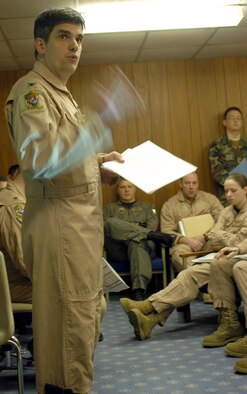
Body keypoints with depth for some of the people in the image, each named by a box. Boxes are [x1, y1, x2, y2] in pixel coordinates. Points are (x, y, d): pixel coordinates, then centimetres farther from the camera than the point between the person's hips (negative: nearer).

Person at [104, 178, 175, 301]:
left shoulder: (147, 206, 30)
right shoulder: (109, 208, 29)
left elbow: (153, 225, 11)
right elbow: (104, 226, 9)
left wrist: (127, 231, -8)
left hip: (144, 243, -1)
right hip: (118, 248, 1)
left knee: (136, 242, -41)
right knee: (111, 222, -31)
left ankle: (139, 291, -58)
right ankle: (150, 235, -32)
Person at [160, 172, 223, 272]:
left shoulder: (210, 199, 18)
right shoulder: (169, 205, 14)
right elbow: (166, 231, 3)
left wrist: (205, 237, -10)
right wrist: (187, 240, -15)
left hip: (208, 241, 1)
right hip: (184, 243, -1)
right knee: (180, 252, -38)